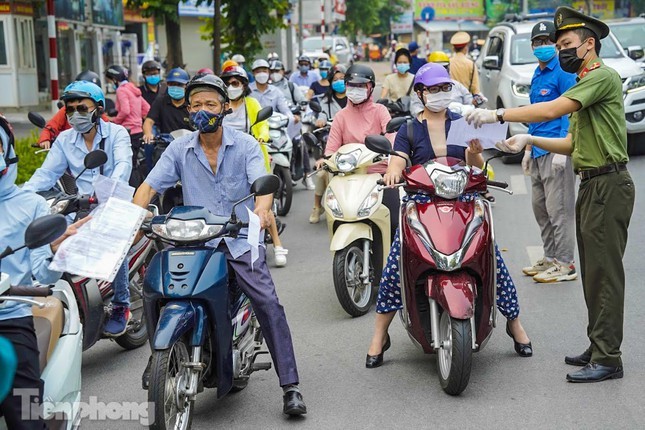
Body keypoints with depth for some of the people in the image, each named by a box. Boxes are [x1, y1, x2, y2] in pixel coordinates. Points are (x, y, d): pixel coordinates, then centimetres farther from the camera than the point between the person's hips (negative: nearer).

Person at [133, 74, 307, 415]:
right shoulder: (179, 150, 7)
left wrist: (261, 209, -37)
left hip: (240, 240, -2)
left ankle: (290, 386, -11)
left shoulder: (245, 145, 1)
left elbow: (262, 183, -13)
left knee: (268, 304, -17)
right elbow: (149, 186, -1)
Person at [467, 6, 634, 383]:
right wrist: (530, 140, 7)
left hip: (608, 186, -10)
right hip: (591, 186, 10)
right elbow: (573, 145, 19)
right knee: (593, 272, 13)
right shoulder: (583, 84, 21)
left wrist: (499, 115, -19)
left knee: (605, 272, -9)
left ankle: (608, 359, -6)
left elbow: (552, 110, -22)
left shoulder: (603, 76, -11)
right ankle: (599, 348, 21)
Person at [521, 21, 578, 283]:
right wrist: (528, 149, 23)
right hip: (539, 152, 10)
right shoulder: (537, 75, 18)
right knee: (540, 207, 14)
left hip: (556, 150, -10)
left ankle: (565, 264, -3)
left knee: (559, 209, -7)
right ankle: (550, 257, 23)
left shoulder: (563, 72, -9)